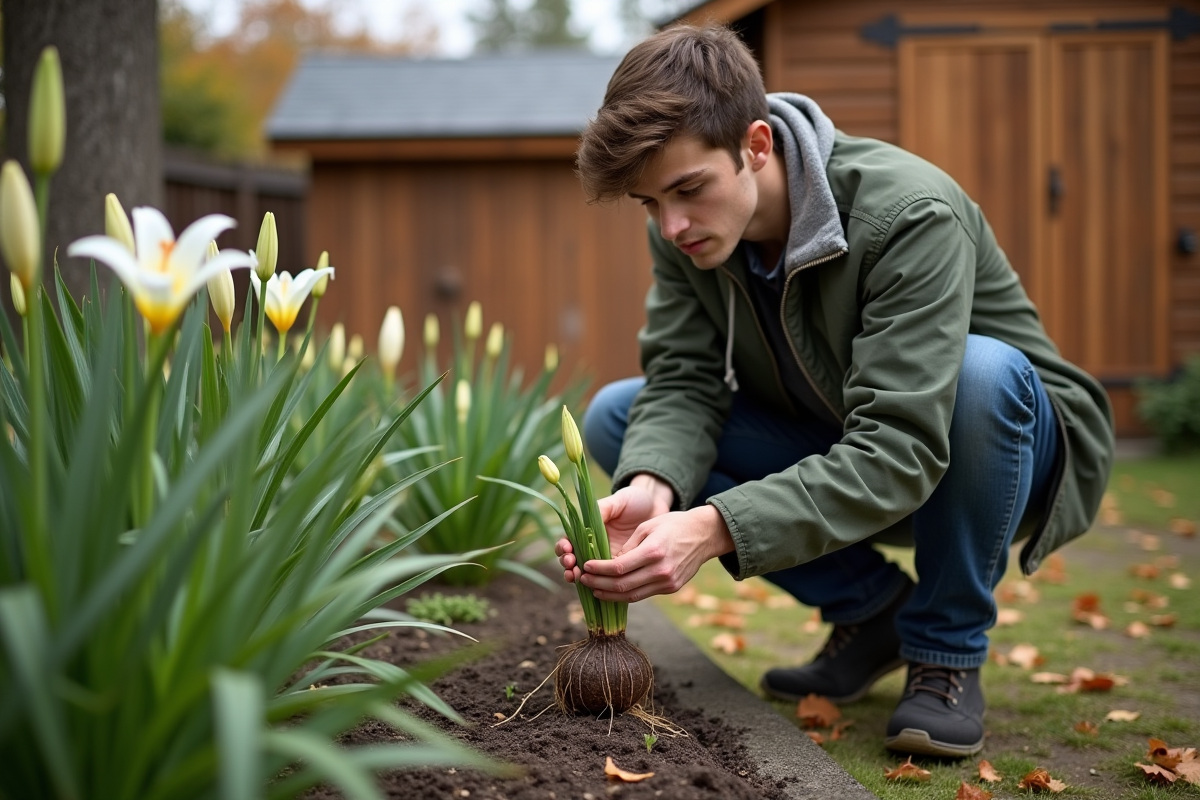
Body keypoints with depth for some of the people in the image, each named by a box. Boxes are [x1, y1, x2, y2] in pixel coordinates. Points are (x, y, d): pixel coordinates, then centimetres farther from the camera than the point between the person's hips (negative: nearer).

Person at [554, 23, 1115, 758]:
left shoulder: (912, 216, -32)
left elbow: (901, 452, -39)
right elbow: (683, 384, -17)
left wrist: (717, 529, -49)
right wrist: (651, 488, -40)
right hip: (839, 451, 6)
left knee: (982, 372, -40)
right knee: (615, 418, -12)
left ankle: (948, 650, -14)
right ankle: (870, 607, 1)